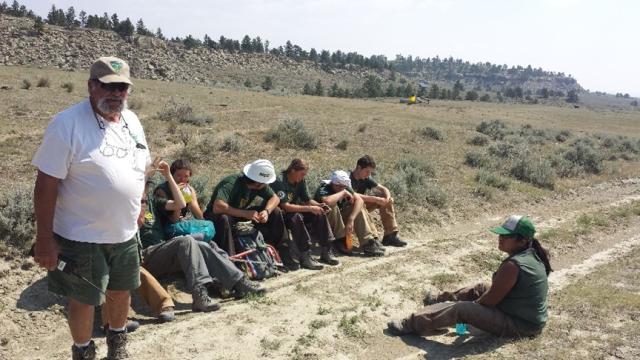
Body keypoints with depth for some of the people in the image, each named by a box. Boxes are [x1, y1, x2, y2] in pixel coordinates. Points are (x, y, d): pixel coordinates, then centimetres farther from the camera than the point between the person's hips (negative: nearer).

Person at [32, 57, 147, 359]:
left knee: (121, 289, 21)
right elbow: (46, 184, -18)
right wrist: (44, 238, -17)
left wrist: (138, 208, 16)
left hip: (125, 232, 6)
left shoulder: (131, 121, 3)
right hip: (82, 236, -6)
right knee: (84, 298, 11)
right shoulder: (68, 124, -18)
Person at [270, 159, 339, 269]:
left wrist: (319, 205, -19)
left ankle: (326, 251, -13)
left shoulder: (301, 181, -1)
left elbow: (307, 200, 3)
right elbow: (285, 206, -31)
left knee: (320, 214, -14)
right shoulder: (279, 182, -24)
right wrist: (309, 208, -33)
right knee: (296, 217, -37)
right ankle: (305, 256, -35)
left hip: (295, 211, 7)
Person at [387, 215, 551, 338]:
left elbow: (489, 301, -19)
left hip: (518, 325, -9)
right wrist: (475, 303, 13)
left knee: (461, 309, -15)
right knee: (481, 289, 22)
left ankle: (412, 325, -7)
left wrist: (473, 305, 0)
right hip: (531, 318, 9)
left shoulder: (512, 265, -28)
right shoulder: (531, 255, 2)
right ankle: (440, 300, 39)